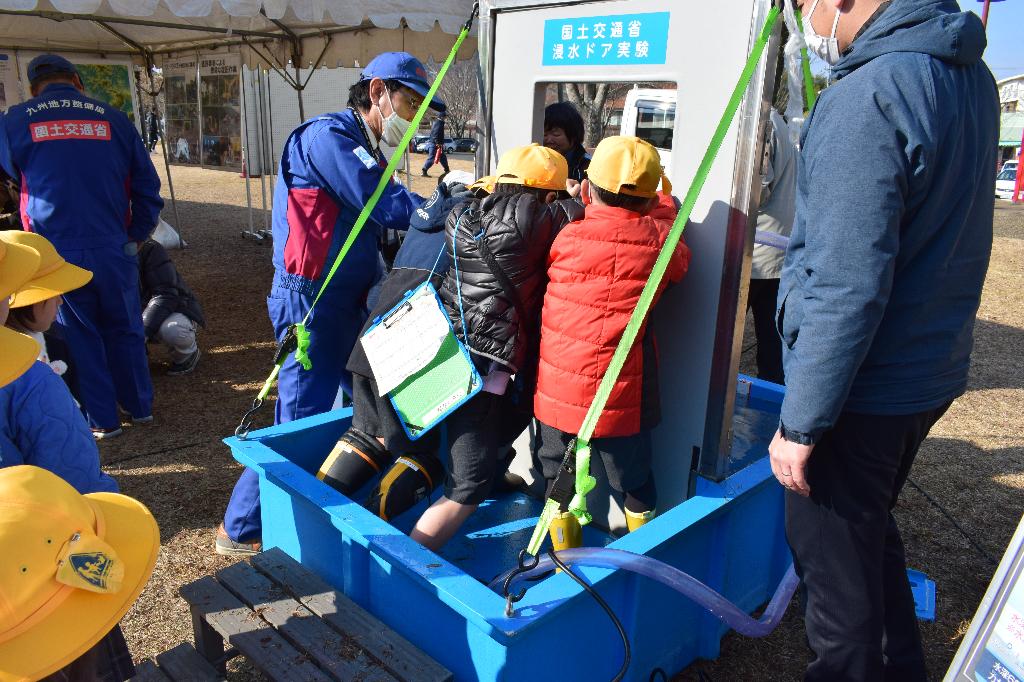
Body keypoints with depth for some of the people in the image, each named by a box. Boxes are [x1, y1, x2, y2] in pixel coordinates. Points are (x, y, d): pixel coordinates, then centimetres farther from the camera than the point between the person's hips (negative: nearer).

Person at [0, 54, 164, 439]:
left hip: (57, 253, -1)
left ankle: (102, 420, 21)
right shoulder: (113, 118, 2)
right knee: (124, 330, 17)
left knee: (80, 336, 13)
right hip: (113, 250, 1)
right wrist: (137, 235, 14)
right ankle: (140, 407, 28)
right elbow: (147, 186, 4)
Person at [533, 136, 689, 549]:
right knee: (635, 483, 21)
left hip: (559, 390, 0)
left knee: (559, 480, 21)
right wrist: (665, 199, 28)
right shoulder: (659, 240, -8)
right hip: (623, 397, 0)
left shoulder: (567, 237, -8)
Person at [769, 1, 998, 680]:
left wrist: (800, 424, -19)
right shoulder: (971, 74, 6)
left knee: (835, 564, 8)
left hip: (860, 391, -10)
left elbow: (846, 292, -26)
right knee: (874, 534, 27)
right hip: (931, 372, 10)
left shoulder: (865, 99, -23)